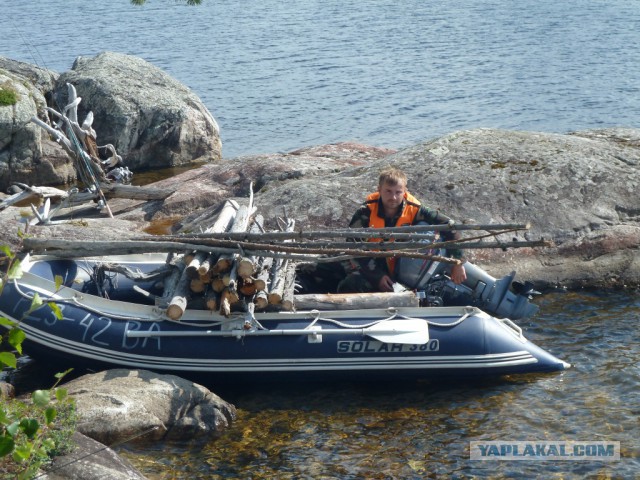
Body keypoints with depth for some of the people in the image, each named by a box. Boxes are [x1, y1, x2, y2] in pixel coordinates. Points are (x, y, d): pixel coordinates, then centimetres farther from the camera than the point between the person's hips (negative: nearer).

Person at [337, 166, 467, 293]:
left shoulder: (414, 210, -11)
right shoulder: (366, 212, -13)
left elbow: (448, 226, -7)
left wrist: (457, 263, -12)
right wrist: (378, 276, -20)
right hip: (370, 269, -2)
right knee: (350, 285, -30)